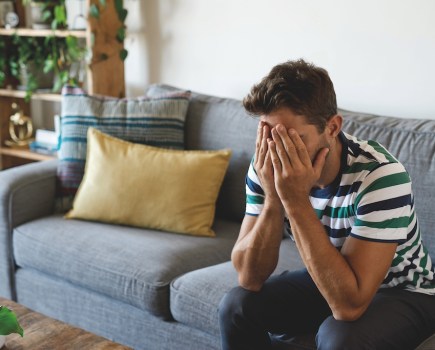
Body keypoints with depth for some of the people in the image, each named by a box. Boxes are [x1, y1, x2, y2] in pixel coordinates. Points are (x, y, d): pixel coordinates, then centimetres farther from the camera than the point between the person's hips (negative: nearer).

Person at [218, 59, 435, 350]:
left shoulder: (380, 175, -33)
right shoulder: (270, 167, -18)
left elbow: (349, 305, -38)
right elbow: (250, 277, -19)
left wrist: (296, 201, -41)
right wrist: (273, 197, -33)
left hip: (403, 292, -5)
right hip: (327, 280, 5)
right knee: (238, 304, -13)